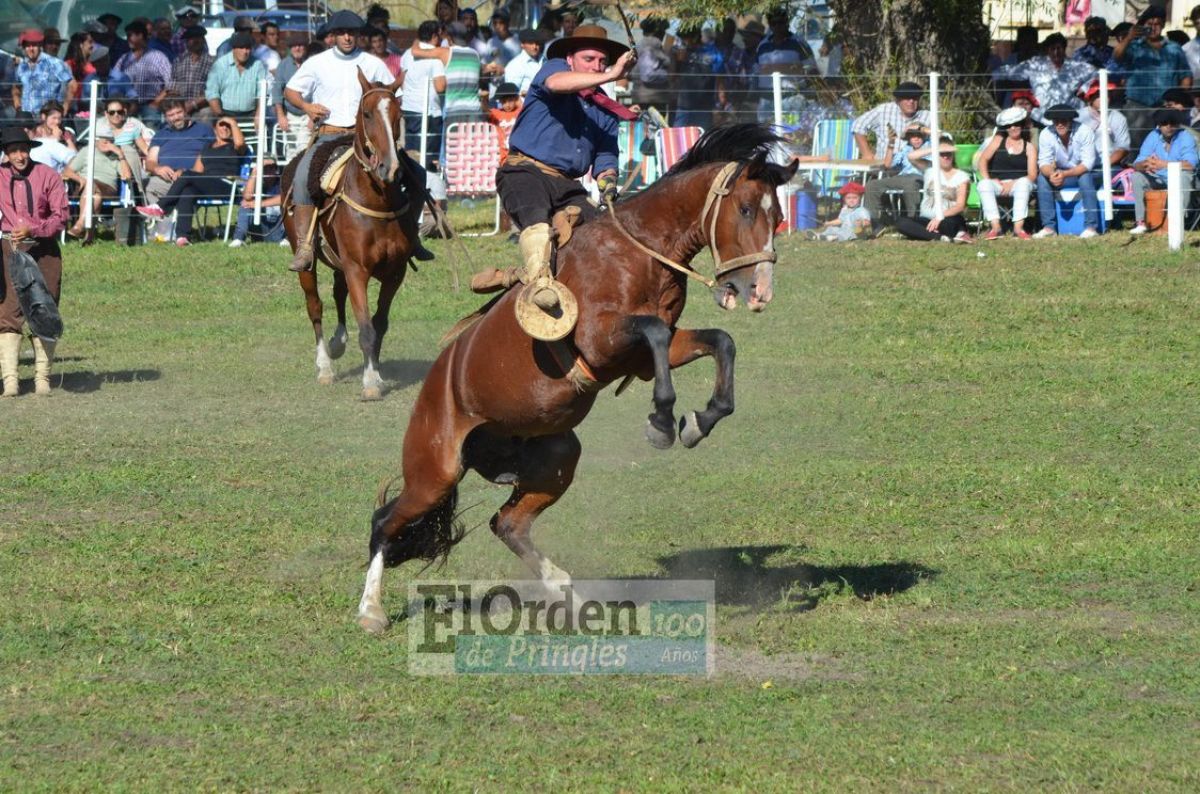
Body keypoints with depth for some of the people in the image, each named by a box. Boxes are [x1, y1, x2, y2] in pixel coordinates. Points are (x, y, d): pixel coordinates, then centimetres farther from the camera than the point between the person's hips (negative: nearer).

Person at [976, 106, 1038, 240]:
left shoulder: (1029, 148, 11)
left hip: (1018, 184, -1)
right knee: (983, 185, -32)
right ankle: (995, 227, -39)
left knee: (1024, 183, -36)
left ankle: (1018, 227, -39)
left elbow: (1032, 175, 0)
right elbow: (983, 160, 7)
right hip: (997, 183, 1)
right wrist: (987, 179, -10)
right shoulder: (998, 140, 16)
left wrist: (1013, 184, -16)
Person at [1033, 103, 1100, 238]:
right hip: (1061, 173, 3)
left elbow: (1088, 163, -26)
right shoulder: (1046, 134, -13)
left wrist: (1065, 174, -41)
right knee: (1042, 177, -23)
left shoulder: (1084, 132, -22)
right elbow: (1044, 162, -14)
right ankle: (1049, 227, -21)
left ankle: (1091, 226, -33)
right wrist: (1051, 174, -39)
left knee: (1085, 176, -36)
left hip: (1083, 172, -3)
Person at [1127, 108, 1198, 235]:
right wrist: (1145, 165, -38)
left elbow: (1190, 165, -29)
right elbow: (1137, 165, -12)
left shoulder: (1185, 138, -14)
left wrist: (1164, 164, -40)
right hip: (1157, 180, 4)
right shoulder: (1153, 137, -4)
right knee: (1136, 177, -19)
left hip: (1177, 180, -3)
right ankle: (1140, 223, -20)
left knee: (1184, 176, -35)